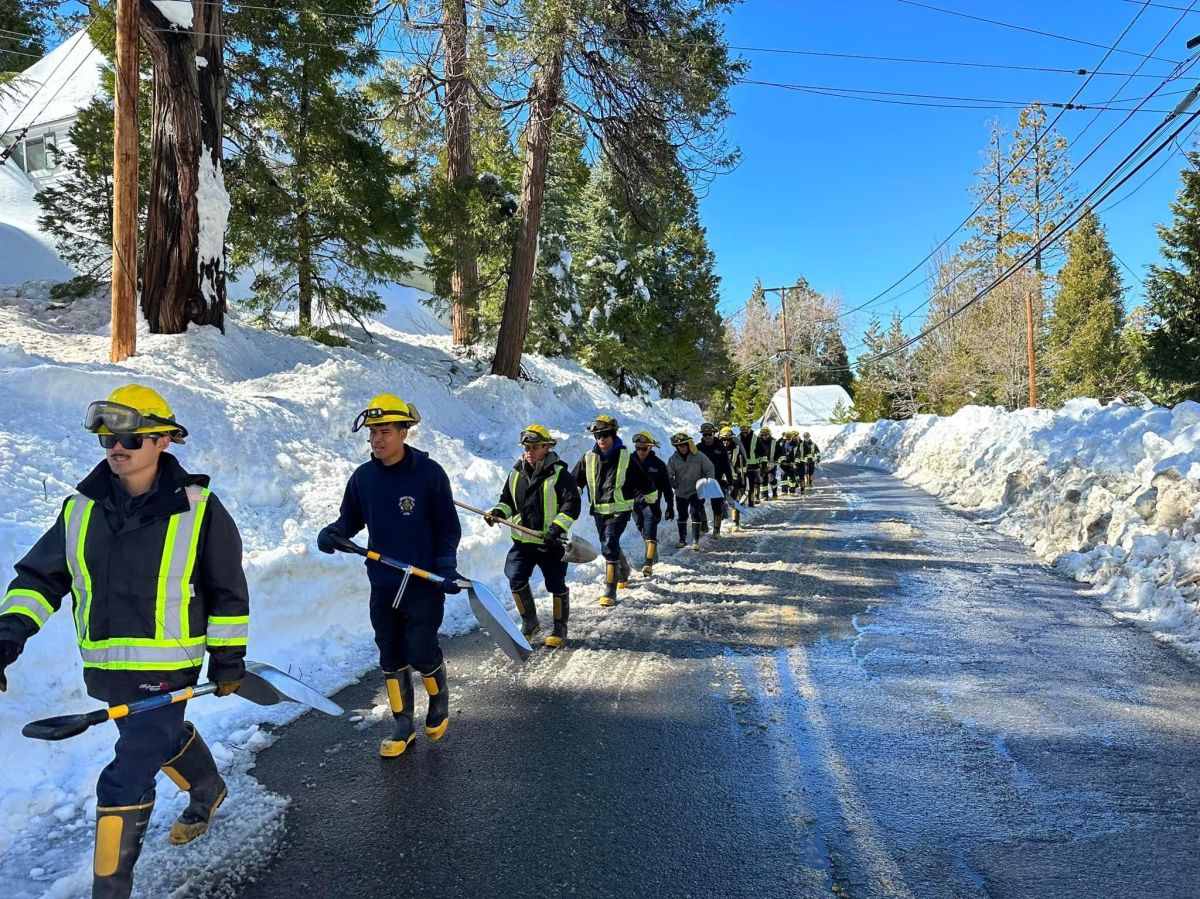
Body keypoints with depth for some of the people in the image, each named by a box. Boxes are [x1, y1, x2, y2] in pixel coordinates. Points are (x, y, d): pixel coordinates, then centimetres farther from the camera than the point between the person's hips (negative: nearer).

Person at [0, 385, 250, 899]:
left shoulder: (197, 510, -12)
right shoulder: (81, 509, 0)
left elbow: (227, 591, -5)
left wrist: (227, 658, -2)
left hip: (166, 671, -6)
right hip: (104, 668, 6)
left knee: (126, 782, -6)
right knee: (162, 738, 27)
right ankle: (208, 790, 56)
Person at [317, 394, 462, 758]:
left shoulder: (429, 472, -11)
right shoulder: (362, 477, 1)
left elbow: (448, 528, -7)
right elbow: (350, 520, 11)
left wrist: (446, 567, -17)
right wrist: (333, 533, -10)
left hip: (424, 583, -4)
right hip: (382, 585, 5)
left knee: (421, 653, -3)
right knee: (390, 658, 11)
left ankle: (440, 700, 29)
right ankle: (402, 726, 26)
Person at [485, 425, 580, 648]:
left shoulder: (559, 473, -10)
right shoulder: (516, 473, 7)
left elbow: (572, 504, -14)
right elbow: (508, 500, 18)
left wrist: (557, 528, -23)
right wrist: (498, 512, -2)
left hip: (551, 543, -5)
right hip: (522, 540, 5)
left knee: (556, 585, 3)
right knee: (515, 579, -1)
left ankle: (560, 628, 23)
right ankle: (530, 623, 20)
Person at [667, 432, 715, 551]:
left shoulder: (699, 456, -8)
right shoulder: (673, 459, -3)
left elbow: (709, 470, -1)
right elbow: (669, 475, 2)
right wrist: (675, 485, -12)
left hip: (696, 491, -3)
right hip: (680, 493, 3)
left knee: (695, 514, -12)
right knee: (681, 516, 13)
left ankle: (696, 541, -6)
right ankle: (682, 540, 29)